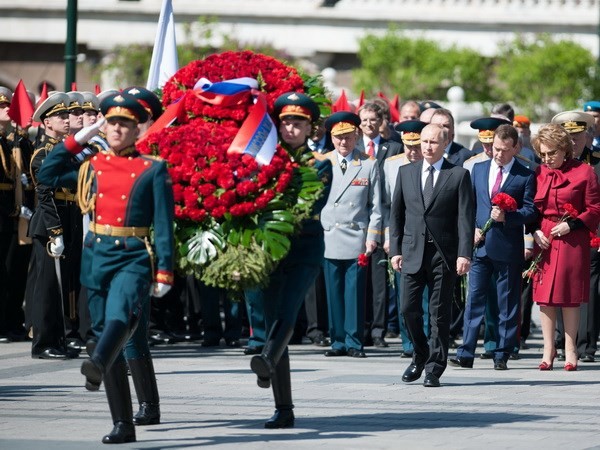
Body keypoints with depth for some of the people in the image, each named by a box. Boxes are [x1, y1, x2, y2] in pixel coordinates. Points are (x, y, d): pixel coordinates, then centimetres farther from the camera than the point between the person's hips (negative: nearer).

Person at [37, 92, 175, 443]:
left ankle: (97, 366, -61)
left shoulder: (153, 169, 1)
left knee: (120, 315, -33)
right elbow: (47, 175, 15)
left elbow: (164, 224, -2)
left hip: (134, 258, -5)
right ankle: (123, 425, 7)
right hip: (97, 257, 5)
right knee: (106, 332, 3)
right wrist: (76, 140, 10)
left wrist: (165, 271, -9)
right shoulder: (90, 166, 12)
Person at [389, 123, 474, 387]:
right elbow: (396, 213, 13)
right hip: (412, 253, 3)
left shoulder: (458, 175, 1)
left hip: (444, 254, -3)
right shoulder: (406, 173, 11)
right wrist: (395, 250, 5)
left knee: (439, 313, 0)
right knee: (409, 309, 0)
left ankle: (434, 369, 7)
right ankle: (420, 357, 22)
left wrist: (464, 254, -13)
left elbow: (465, 217, -4)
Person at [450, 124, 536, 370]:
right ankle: (466, 354, -2)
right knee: (474, 298, 0)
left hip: (508, 248, -3)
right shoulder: (478, 170, 12)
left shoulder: (526, 176, 0)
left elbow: (530, 210, -4)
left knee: (507, 303, 3)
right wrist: (472, 228, 0)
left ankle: (501, 354, 8)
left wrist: (507, 217, -19)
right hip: (480, 244, 3)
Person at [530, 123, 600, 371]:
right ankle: (549, 348, 10)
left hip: (572, 241, -3)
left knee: (570, 297, 0)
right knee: (545, 296, 2)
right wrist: (535, 231, -4)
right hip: (543, 240, 3)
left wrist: (570, 225, -14)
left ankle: (570, 348, 9)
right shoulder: (539, 174, 7)